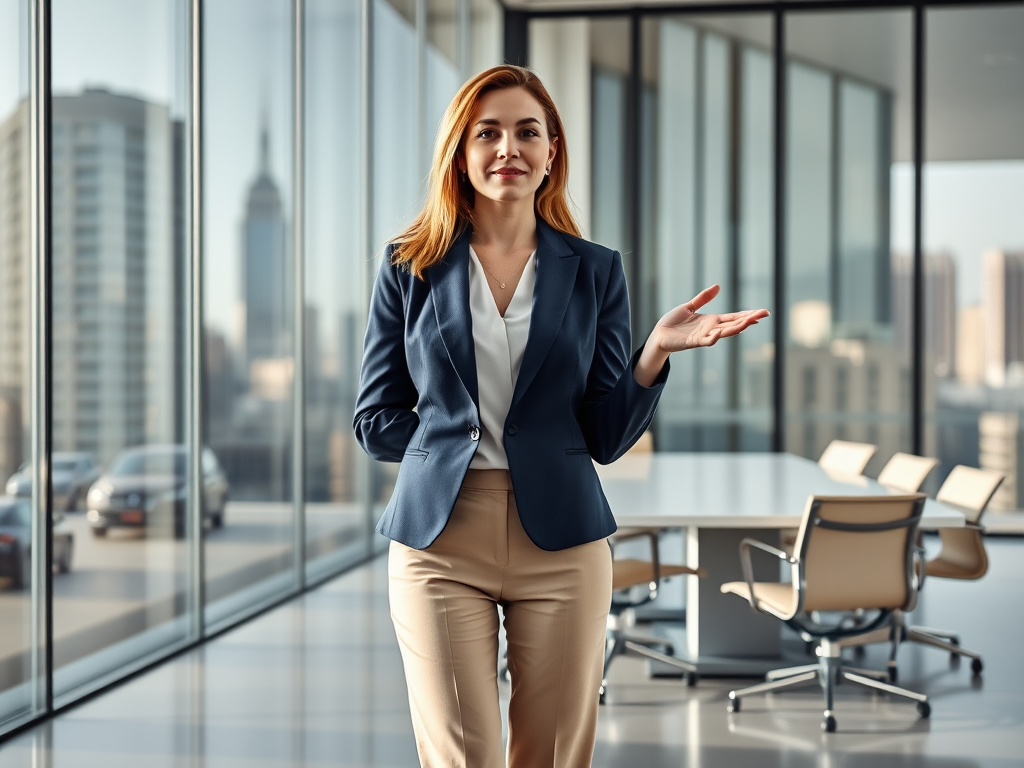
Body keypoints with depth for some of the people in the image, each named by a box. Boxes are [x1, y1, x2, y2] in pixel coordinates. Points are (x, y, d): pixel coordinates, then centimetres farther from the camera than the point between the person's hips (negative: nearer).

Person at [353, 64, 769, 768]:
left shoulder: (595, 270, 6)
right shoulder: (410, 267, 4)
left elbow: (607, 437, 2)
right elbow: (375, 421, 7)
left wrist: (656, 352, -12)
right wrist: (465, 432, -3)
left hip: (560, 542, 1)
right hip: (440, 538, -1)